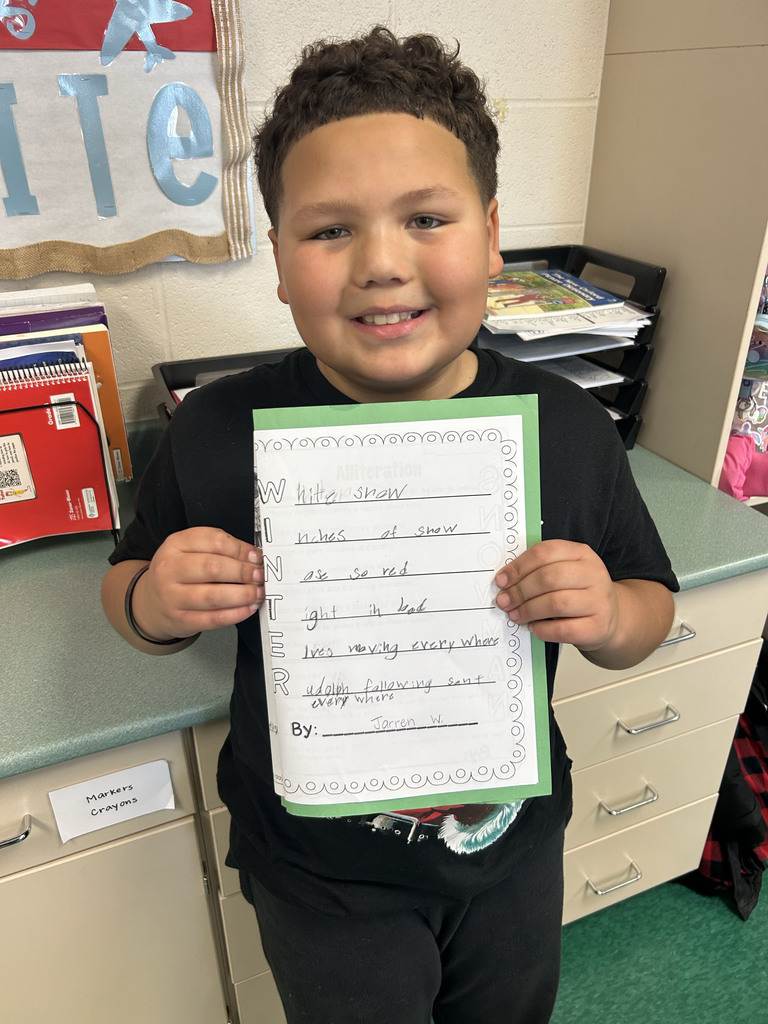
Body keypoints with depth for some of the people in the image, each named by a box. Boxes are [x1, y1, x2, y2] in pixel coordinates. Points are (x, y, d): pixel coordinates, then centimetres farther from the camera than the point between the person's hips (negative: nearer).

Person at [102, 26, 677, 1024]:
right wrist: (156, 603, -26)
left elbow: (651, 605, -4)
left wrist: (610, 617, -26)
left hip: (515, 841, 3)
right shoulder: (217, 432, -21)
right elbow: (130, 586, -4)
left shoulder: (571, 429, -17)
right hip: (320, 873, -1)